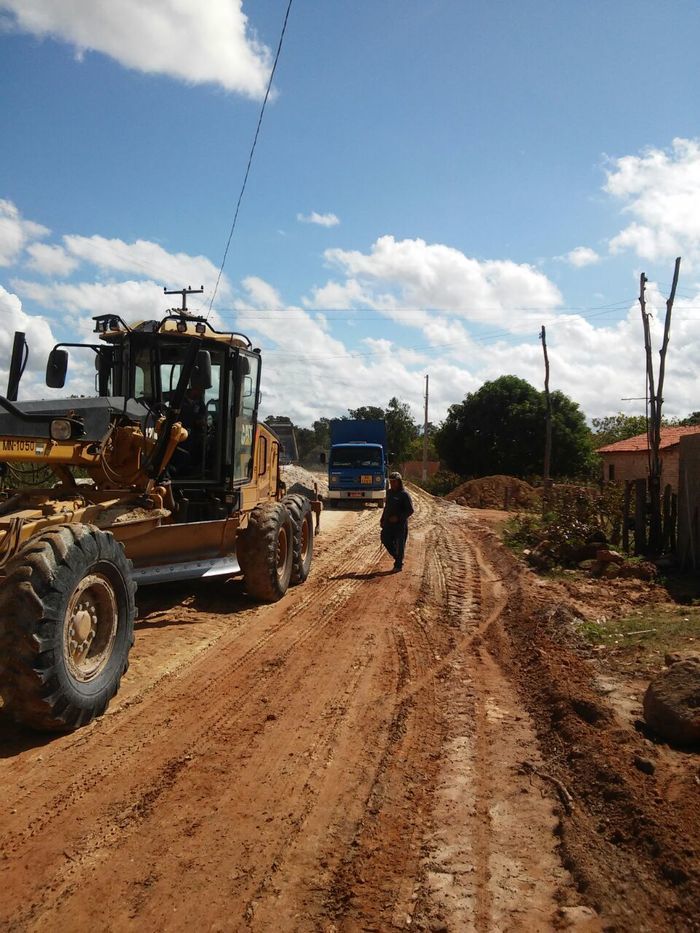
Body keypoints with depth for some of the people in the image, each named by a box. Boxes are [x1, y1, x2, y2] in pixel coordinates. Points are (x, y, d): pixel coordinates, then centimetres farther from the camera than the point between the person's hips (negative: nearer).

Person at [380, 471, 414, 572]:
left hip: (400, 524, -6)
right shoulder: (389, 492, 12)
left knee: (399, 544, 0)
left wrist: (398, 517, -20)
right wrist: (382, 519, 15)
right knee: (385, 539, 0)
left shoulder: (404, 495, -10)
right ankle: (396, 556, 22)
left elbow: (410, 510, -12)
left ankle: (399, 564, 11)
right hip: (389, 523, 6)